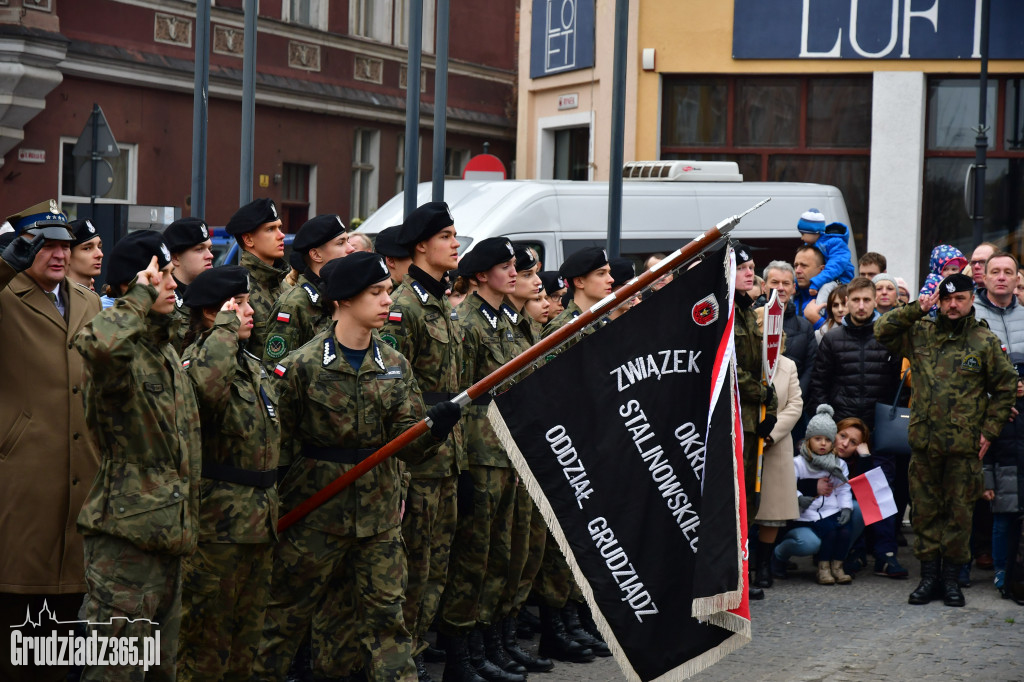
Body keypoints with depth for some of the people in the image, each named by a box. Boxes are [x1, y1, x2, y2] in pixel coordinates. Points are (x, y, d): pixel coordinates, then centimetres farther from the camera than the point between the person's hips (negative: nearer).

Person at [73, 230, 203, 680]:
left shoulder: (165, 349, 17)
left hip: (167, 531, 9)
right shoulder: (121, 353, -13)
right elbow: (97, 342, -41)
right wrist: (141, 296, -25)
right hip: (127, 532, -9)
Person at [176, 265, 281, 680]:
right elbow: (207, 386, -40)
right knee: (205, 647, -1)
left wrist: (271, 507, 24)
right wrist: (226, 327, -26)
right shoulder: (195, 360, -13)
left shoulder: (251, 364, 16)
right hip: (216, 524, -9)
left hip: (258, 522, 9)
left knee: (247, 642, 15)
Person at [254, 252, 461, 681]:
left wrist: (434, 427, -21)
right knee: (290, 612, 6)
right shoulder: (303, 365, -9)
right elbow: (277, 444, -4)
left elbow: (407, 442, 0)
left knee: (385, 613, 5)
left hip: (379, 513, 4)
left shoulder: (394, 367, 5)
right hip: (315, 513, -4)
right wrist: (272, 507, -7)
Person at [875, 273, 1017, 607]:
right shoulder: (920, 334, 9)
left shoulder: (985, 342, 3)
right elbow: (882, 331, 6)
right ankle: (929, 575, 14)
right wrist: (916, 310, -2)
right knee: (926, 510, 6)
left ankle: (951, 576, 12)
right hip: (924, 441, 2)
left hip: (964, 444, -2)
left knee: (959, 511, 3)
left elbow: (1005, 387, 7)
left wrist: (989, 431, 1)